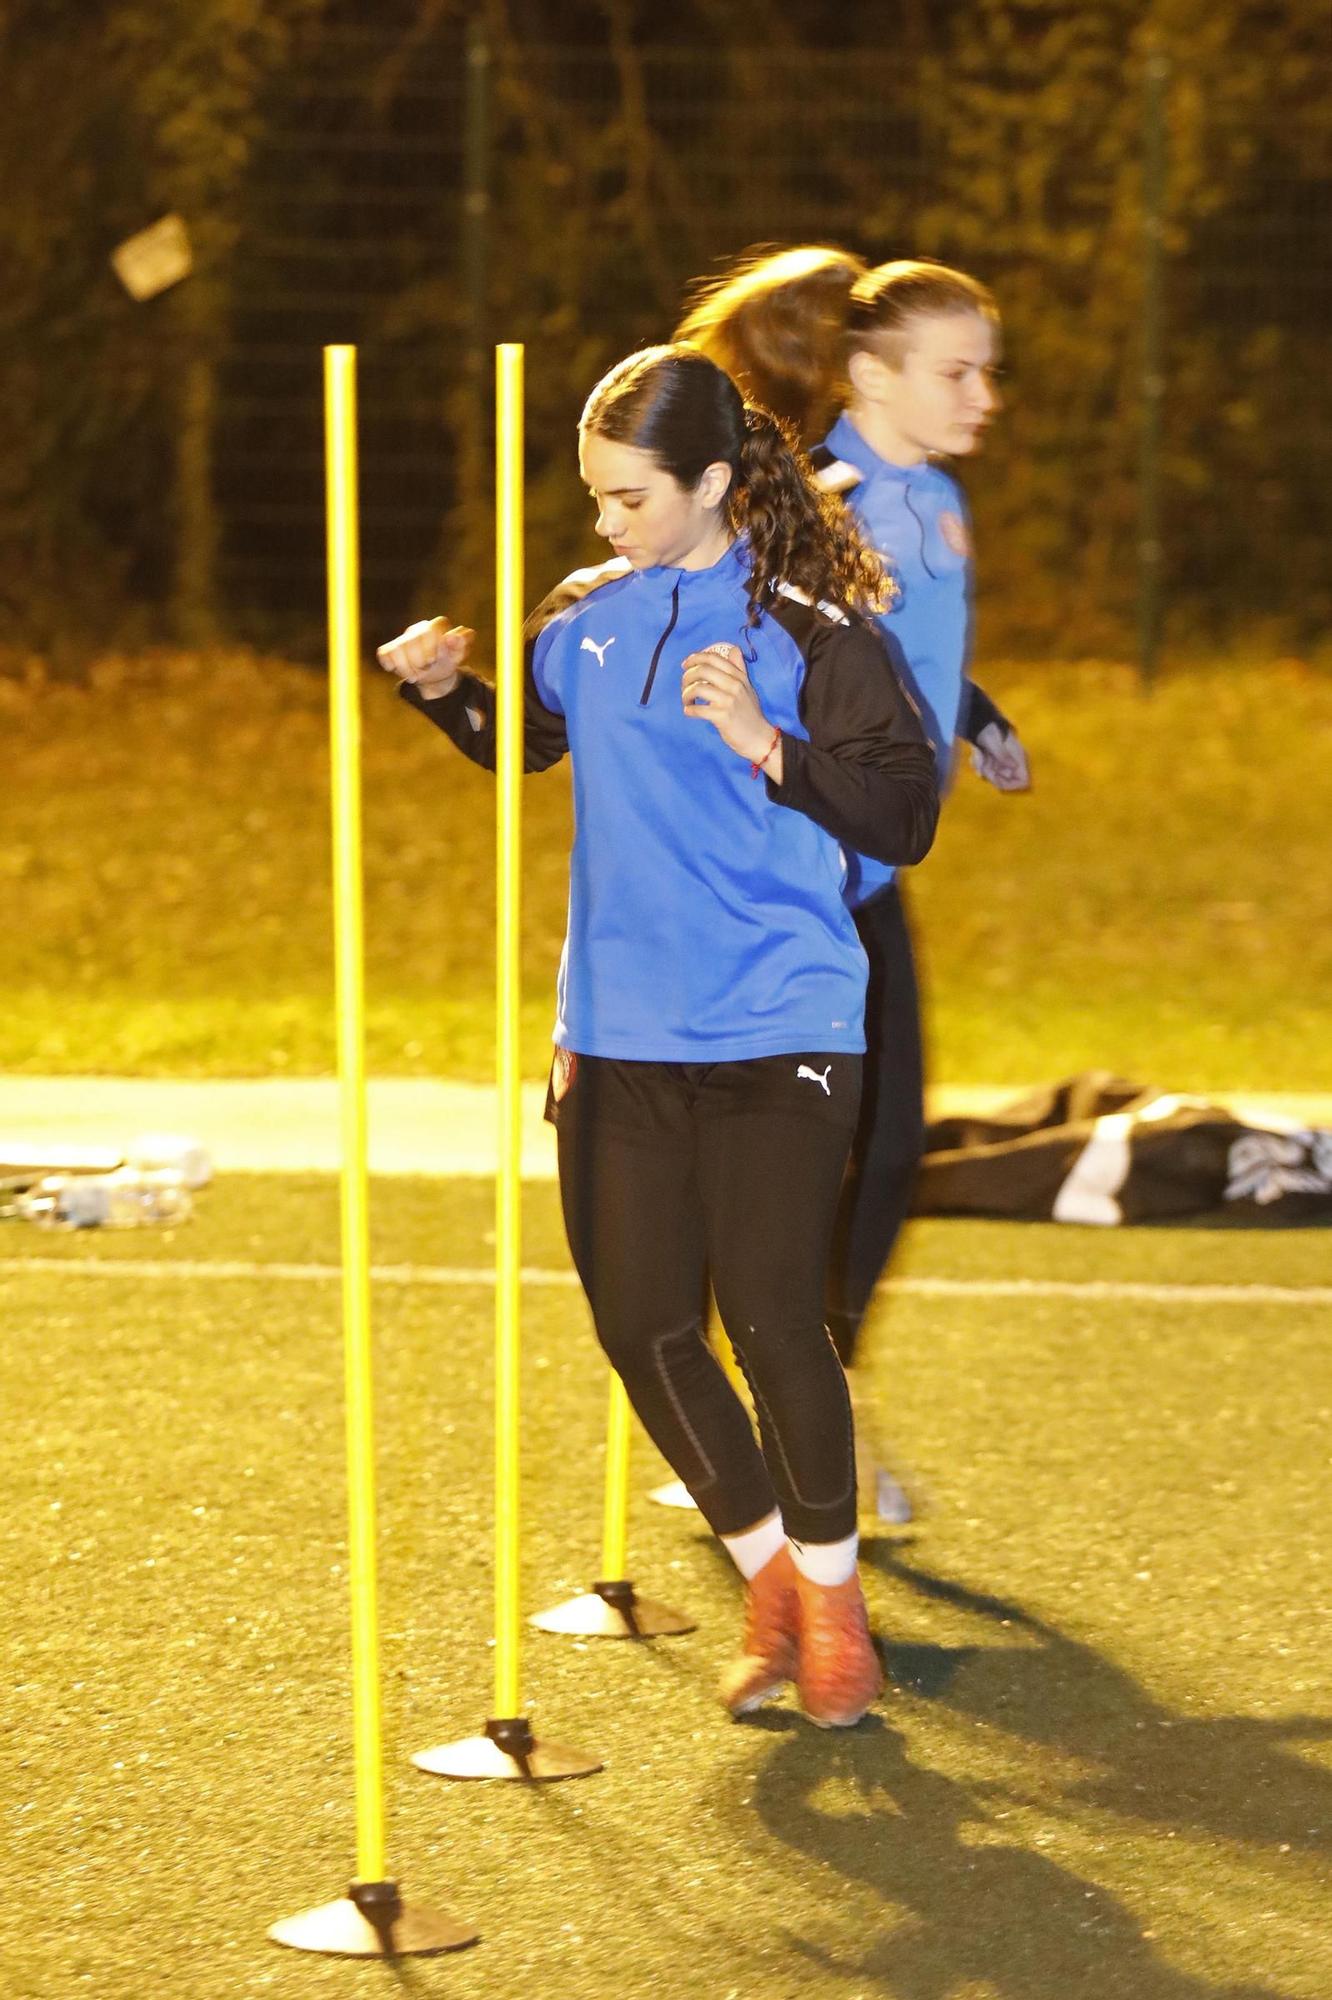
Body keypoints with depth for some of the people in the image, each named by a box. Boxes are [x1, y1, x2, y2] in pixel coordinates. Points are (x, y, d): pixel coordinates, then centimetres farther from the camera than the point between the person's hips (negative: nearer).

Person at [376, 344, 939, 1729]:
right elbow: (525, 741, 25)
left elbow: (905, 819, -12)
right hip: (618, 1037, 5)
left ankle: (832, 1593, 14)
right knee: (643, 1328, 4)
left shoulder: (808, 632, -9)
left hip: (775, 1041, -5)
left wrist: (767, 746, -24)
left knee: (771, 1320, -8)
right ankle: (769, 1576, 24)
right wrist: (444, 689, 6)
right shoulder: (587, 616, 7)